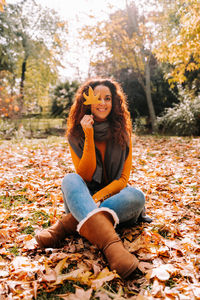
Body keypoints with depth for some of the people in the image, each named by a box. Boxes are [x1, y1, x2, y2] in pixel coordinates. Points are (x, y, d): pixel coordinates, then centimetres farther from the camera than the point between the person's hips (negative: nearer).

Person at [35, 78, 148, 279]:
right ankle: (110, 242, -53)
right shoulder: (76, 135, -1)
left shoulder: (123, 134, 1)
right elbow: (85, 176, -12)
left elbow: (123, 178, -5)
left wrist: (98, 198, -23)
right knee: (70, 179, -31)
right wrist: (89, 136, -20)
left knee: (136, 196, -31)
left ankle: (66, 225, -32)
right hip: (83, 199, 0)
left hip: (112, 196, 1)